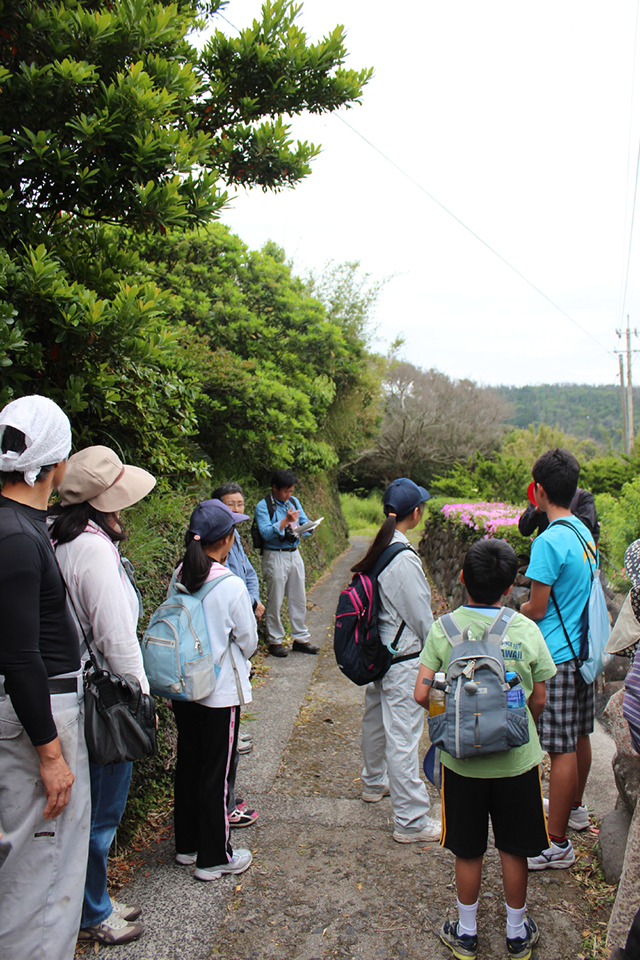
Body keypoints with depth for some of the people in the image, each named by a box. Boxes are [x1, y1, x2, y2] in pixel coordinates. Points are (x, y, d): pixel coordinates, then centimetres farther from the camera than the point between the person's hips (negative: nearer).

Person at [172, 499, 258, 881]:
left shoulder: (179, 577, -4)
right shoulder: (231, 585, -21)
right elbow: (248, 641, -9)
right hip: (221, 691, -6)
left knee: (188, 765, 19)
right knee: (216, 774, 7)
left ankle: (187, 844, 35)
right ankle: (214, 857, 20)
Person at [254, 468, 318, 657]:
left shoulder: (294, 502, 10)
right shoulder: (263, 506, -9)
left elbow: (306, 523, 10)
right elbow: (266, 533, -19)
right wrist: (286, 521, -27)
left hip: (294, 554, 6)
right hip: (275, 556, -6)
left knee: (299, 599, 11)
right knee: (275, 601, 0)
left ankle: (301, 638, 21)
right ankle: (275, 641, 13)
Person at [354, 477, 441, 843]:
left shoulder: (378, 551, 2)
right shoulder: (405, 559, -23)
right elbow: (421, 615, -17)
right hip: (403, 658, -9)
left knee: (377, 719, 25)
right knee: (403, 734, -3)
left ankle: (374, 782, 46)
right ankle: (412, 820, 5)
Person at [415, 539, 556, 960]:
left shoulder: (443, 629, -12)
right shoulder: (527, 630, -11)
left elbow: (422, 695, -12)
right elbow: (539, 700, -2)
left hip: (462, 758, 0)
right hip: (516, 758, 0)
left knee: (468, 850, 17)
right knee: (514, 849, 18)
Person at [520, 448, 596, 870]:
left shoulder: (549, 541, -21)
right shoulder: (584, 532, 6)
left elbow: (536, 609, -17)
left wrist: (515, 611, 4)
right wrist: (530, 606, 17)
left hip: (557, 656, -9)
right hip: (584, 649, 9)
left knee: (561, 748, -2)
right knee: (579, 736, 22)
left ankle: (558, 843, 8)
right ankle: (574, 808, 41)